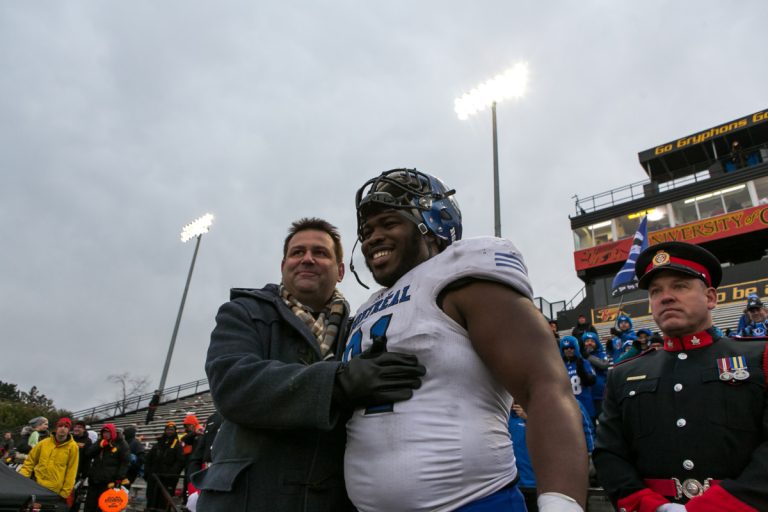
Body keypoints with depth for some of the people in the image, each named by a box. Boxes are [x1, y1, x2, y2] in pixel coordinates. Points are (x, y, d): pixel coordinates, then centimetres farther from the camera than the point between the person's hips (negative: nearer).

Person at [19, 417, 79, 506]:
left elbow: (71, 471, -6)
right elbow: (30, 461, 12)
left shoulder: (72, 447, -7)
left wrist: (65, 492, -7)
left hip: (56, 492, -3)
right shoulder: (44, 443, 2)